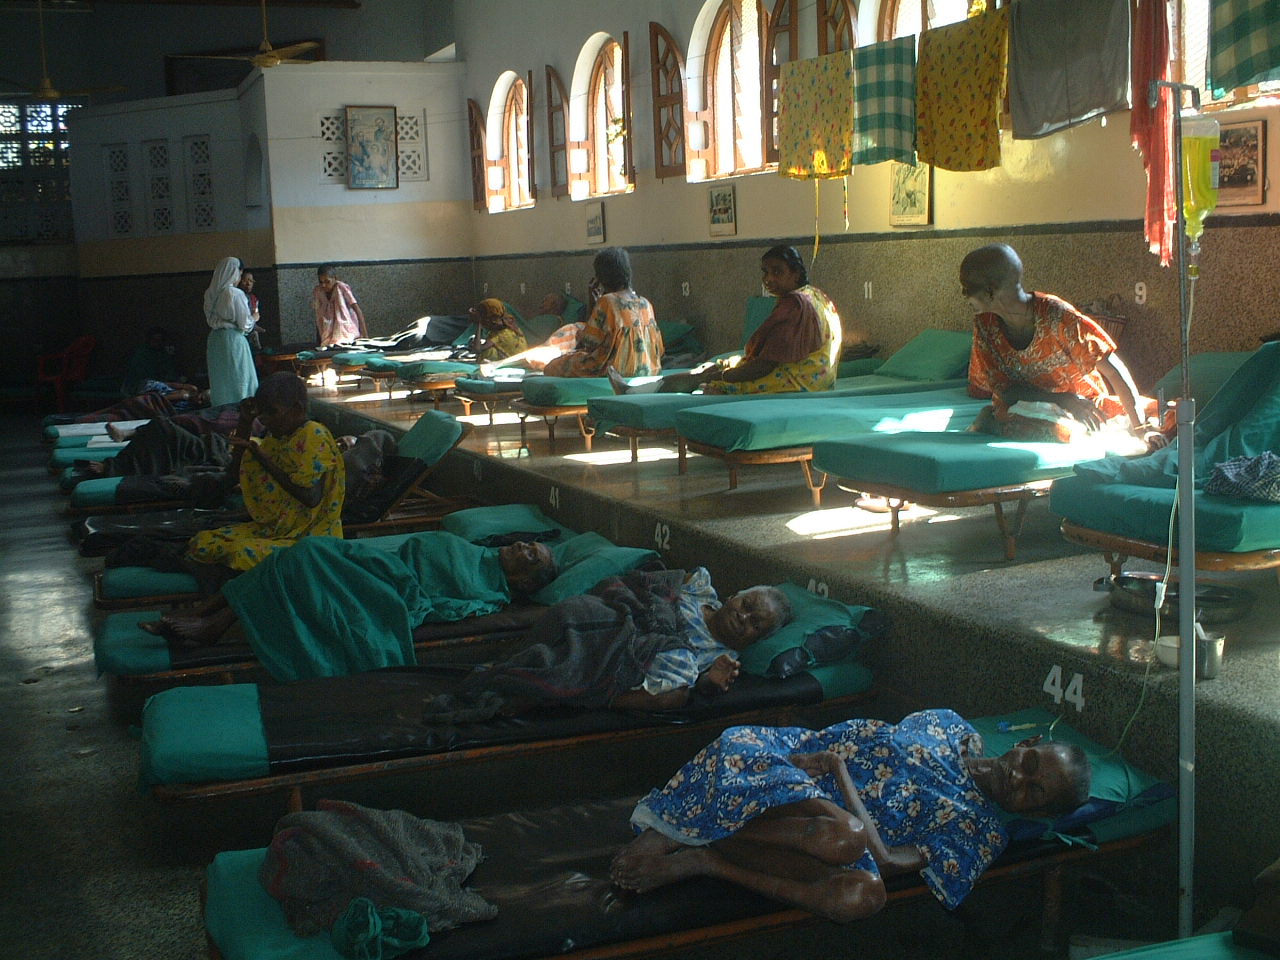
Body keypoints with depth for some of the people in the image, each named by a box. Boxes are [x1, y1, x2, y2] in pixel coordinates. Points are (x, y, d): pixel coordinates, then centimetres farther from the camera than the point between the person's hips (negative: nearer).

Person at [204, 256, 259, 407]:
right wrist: (254, 318, 7)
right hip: (233, 338, -6)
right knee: (240, 379, 1)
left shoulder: (210, 294, 3)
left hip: (215, 338, 6)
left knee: (219, 379, 13)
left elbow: (210, 319, 12)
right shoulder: (235, 294, -15)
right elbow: (245, 323, -13)